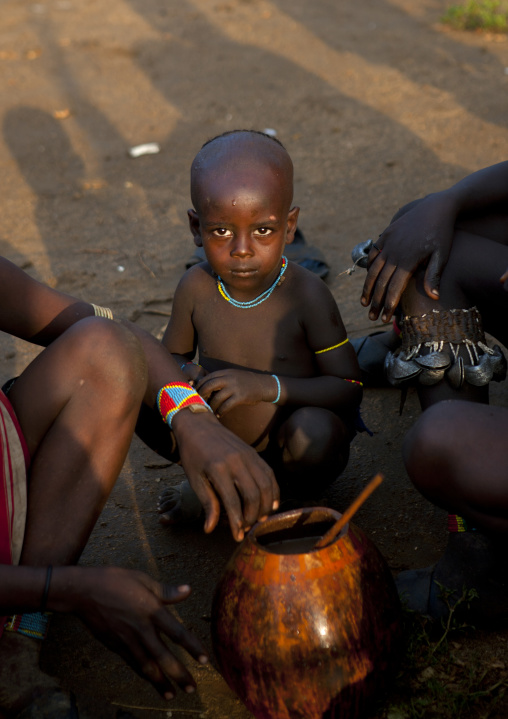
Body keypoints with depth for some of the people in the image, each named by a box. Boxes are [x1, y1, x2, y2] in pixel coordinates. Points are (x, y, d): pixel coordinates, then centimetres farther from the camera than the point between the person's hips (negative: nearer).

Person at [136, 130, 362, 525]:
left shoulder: (307, 294, -22)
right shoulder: (196, 287, -12)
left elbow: (349, 389, -20)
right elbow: (172, 355, 4)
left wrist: (267, 386, -35)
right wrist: (183, 374, -22)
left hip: (292, 447, -3)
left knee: (314, 429, -35)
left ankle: (295, 495, 2)